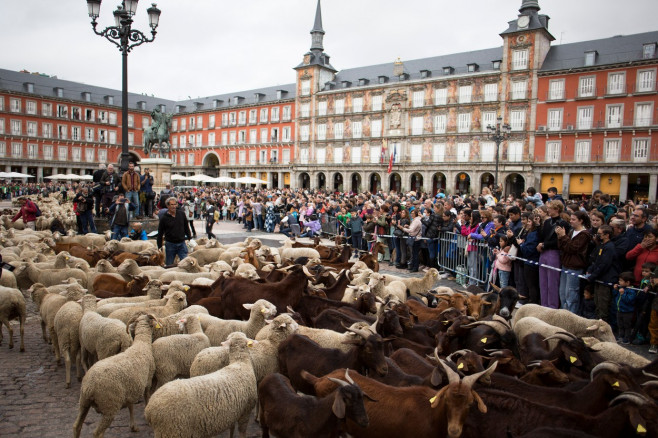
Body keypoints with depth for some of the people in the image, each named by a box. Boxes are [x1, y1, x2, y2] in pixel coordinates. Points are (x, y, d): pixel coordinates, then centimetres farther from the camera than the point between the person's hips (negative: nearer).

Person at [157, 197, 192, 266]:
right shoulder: (164, 218, -6)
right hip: (170, 244, -1)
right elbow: (160, 234, 0)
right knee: (169, 265, 9)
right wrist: (159, 247, -1)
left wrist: (189, 237, 10)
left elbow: (186, 227, 14)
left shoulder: (181, 214, 1)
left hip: (182, 243, 2)